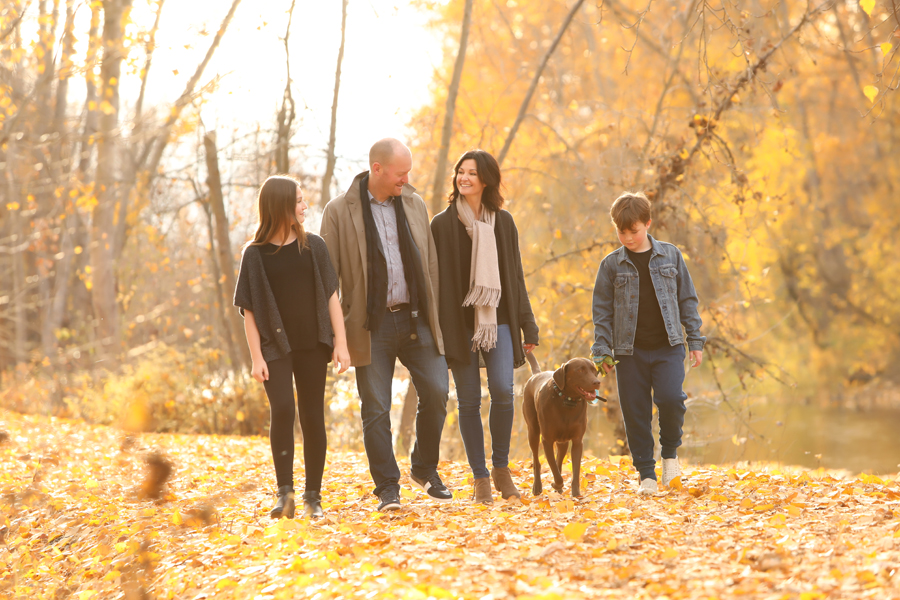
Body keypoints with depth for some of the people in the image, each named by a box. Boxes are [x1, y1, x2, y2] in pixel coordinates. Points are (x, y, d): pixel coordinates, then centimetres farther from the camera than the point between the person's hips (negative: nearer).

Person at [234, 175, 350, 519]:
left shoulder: (313, 246, 6)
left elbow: (331, 296, 7)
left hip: (312, 347, 2)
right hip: (275, 348, -2)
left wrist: (341, 342, 0)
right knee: (281, 408, -19)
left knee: (312, 417, 3)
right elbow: (249, 309, -1)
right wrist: (256, 357, -7)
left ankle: (313, 496, 12)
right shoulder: (255, 254, 0)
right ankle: (285, 493, -13)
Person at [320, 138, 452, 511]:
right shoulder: (339, 211, -3)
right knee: (376, 409, -1)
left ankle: (425, 468, 18)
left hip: (415, 320, 3)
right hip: (372, 325, -3)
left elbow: (429, 262, 14)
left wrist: (432, 314, 11)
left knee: (436, 392, -4)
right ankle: (387, 488, 9)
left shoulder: (414, 204, 9)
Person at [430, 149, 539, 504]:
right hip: (459, 324, -1)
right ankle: (480, 477, 9)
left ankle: (501, 466, 4)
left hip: (498, 320, 1)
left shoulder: (503, 222, 10)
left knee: (502, 389, -15)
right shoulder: (442, 225, 3)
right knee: (469, 401, -1)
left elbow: (515, 276, 13)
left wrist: (527, 325, 9)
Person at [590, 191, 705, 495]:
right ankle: (646, 474, 13)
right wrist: (602, 351, -1)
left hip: (668, 347, -1)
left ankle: (670, 452, 8)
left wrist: (695, 340, 6)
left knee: (670, 398, -19)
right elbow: (602, 310, 6)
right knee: (636, 413, 1)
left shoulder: (670, 256, 4)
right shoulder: (612, 264, 3)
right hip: (630, 350, 1)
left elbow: (687, 299, 9)